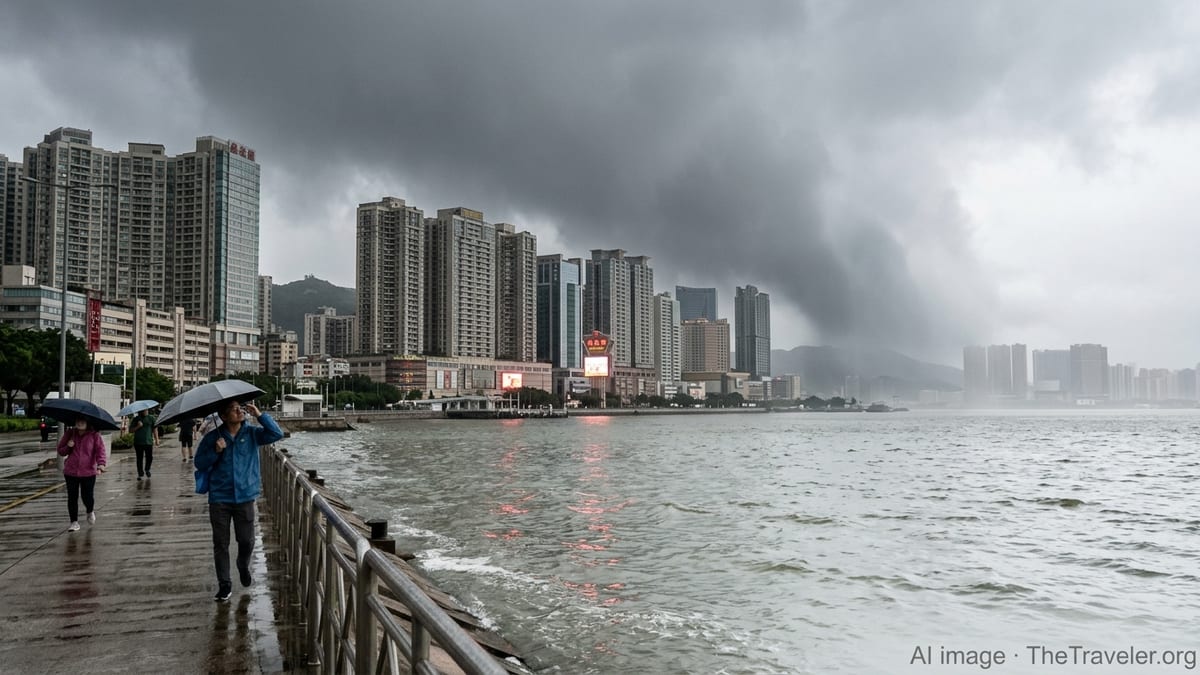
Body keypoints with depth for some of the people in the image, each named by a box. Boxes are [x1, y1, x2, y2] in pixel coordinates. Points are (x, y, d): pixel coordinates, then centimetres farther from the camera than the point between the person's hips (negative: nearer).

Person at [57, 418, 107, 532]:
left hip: (88, 472, -2)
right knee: (72, 498, 2)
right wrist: (68, 447, -10)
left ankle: (90, 512, 33)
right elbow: (60, 450, 13)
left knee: (87, 497, -1)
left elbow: (100, 452, -12)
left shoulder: (95, 435, -4)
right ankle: (74, 522, 14)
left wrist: (101, 466, -29)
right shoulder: (70, 433, 4)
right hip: (70, 472, 2)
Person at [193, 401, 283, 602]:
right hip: (219, 499, 0)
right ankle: (224, 585, 18)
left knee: (247, 541, 3)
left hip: (245, 497, 0)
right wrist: (215, 451, -18)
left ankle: (243, 567, 35)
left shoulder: (252, 433, 0)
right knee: (221, 544, 5)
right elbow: (199, 464, 0)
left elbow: (277, 434, -12)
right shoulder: (212, 438, -2)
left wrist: (259, 415, -19)